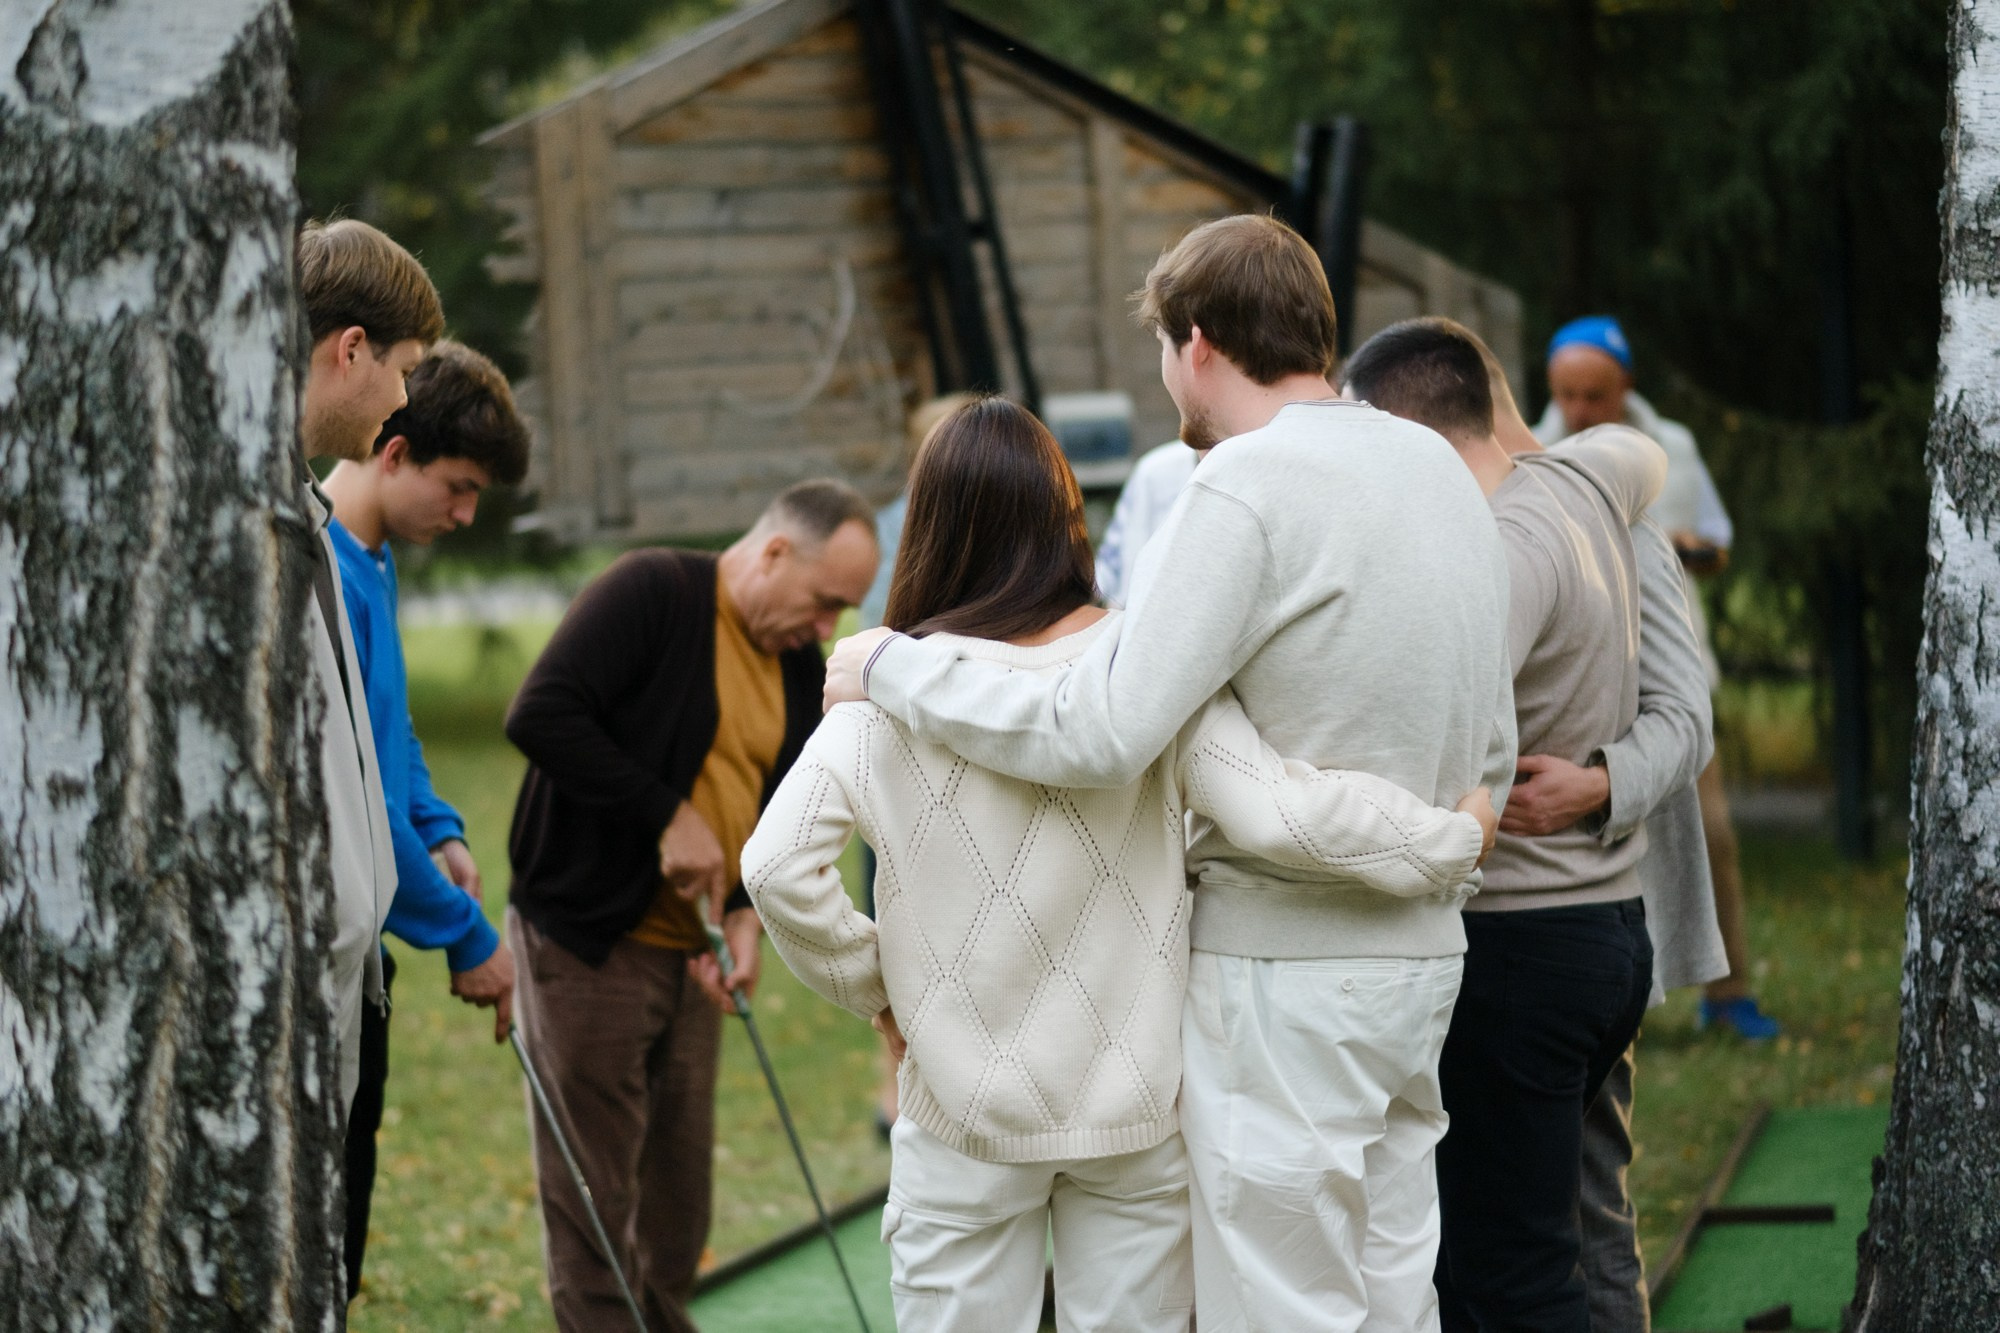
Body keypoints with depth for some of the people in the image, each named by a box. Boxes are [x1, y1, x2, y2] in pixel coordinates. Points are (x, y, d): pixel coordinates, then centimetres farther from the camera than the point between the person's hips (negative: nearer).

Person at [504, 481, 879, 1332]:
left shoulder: (800, 664, 10)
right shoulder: (649, 593, -14)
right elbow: (541, 716, -23)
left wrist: (748, 910, -6)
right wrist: (667, 814, -21)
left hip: (690, 952, 8)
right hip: (585, 939, -7)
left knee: (678, 1187, 13)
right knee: (593, 1198, -3)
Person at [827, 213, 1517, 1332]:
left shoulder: (1248, 486, -16)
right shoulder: (1442, 469, 11)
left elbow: (1097, 734, -23)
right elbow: (1493, 756, 16)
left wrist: (893, 670, -12)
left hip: (1288, 968, -8)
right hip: (1421, 949, 8)